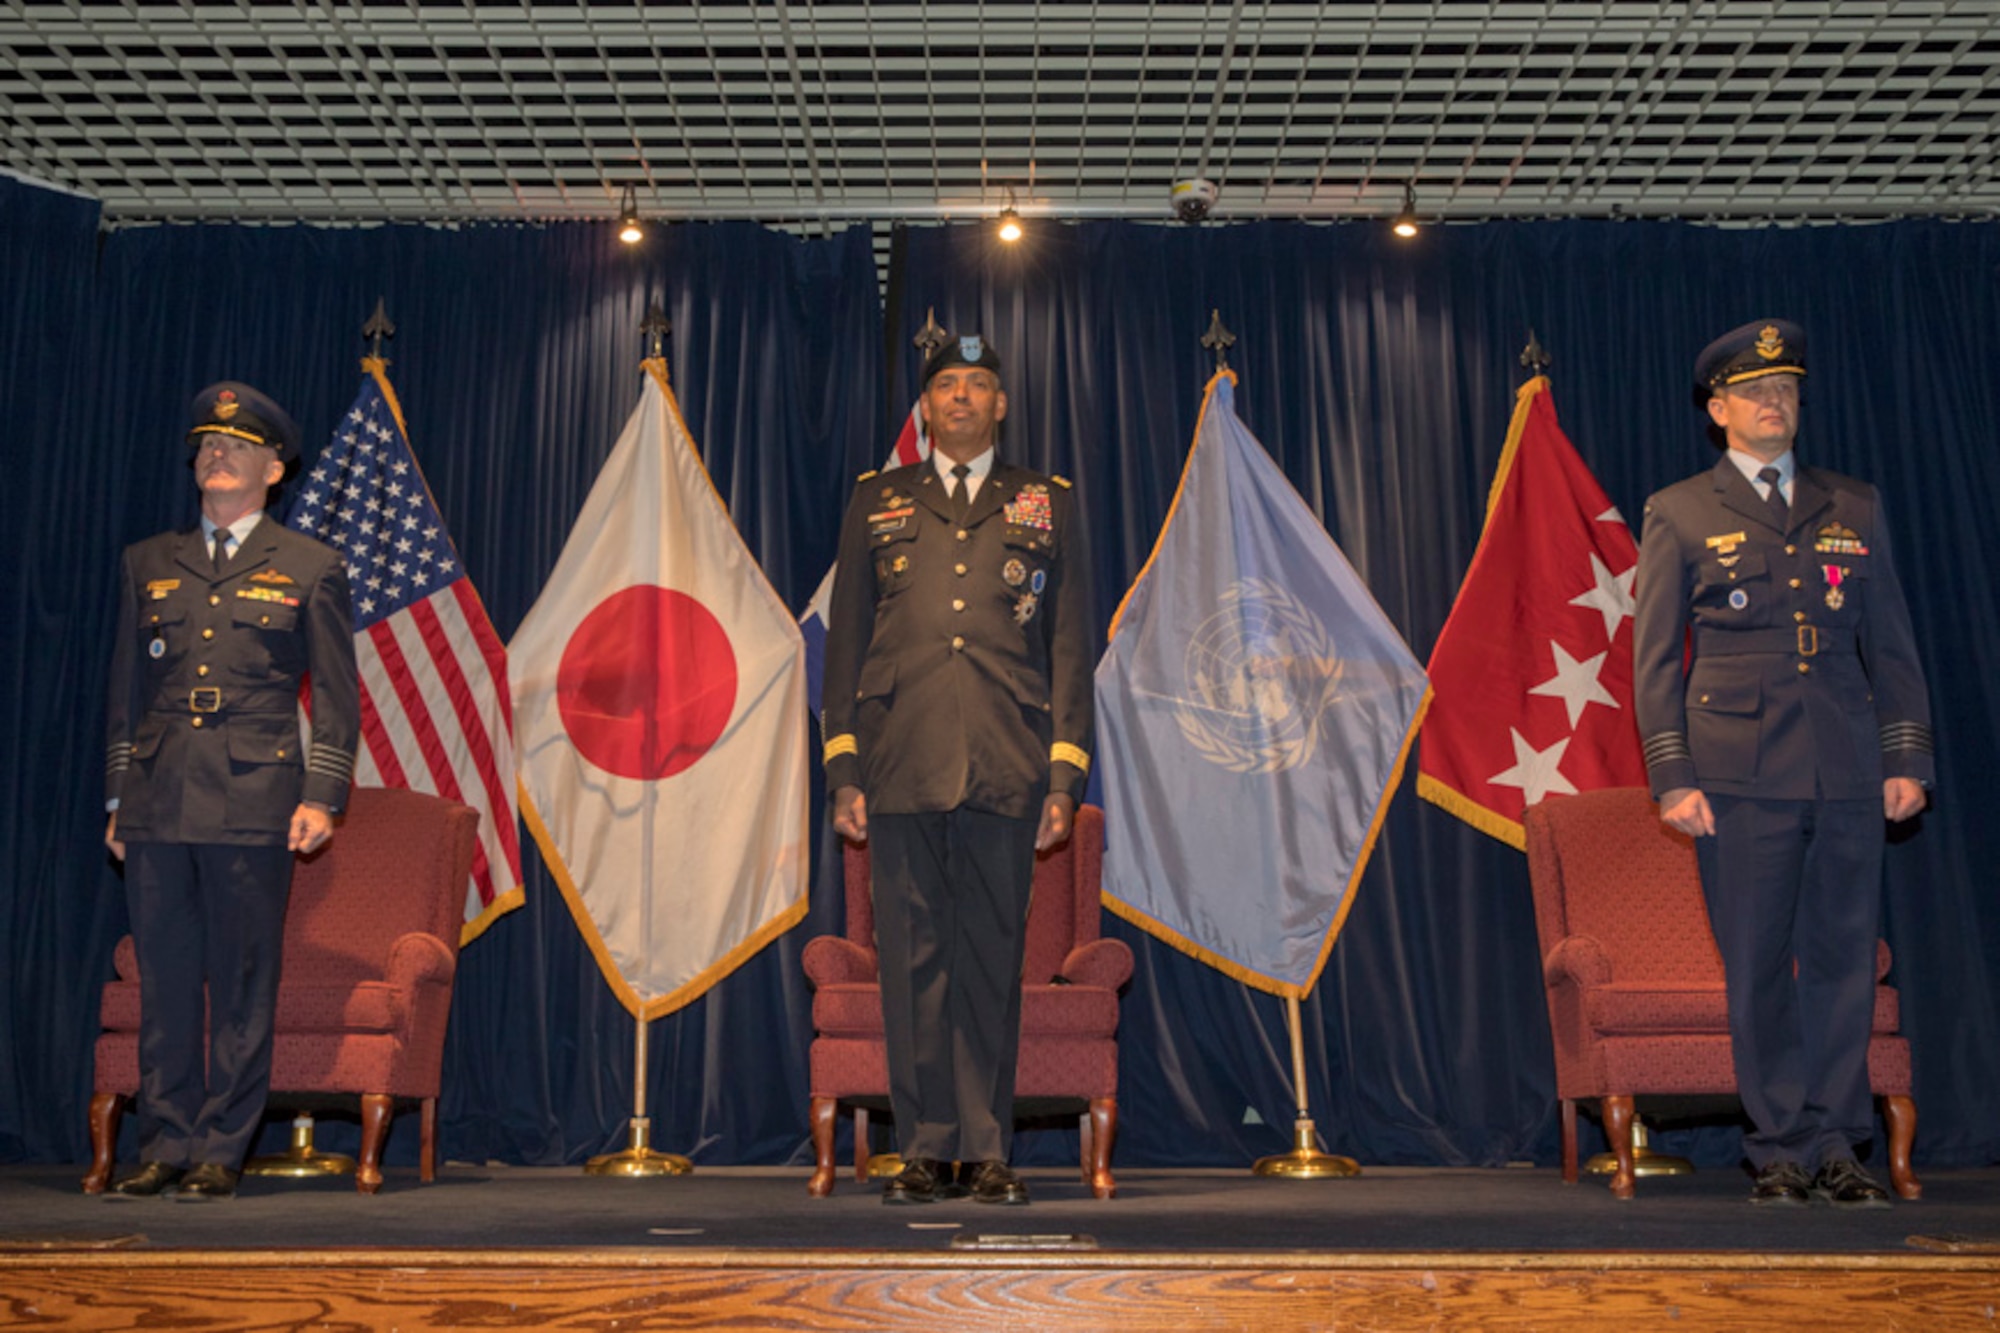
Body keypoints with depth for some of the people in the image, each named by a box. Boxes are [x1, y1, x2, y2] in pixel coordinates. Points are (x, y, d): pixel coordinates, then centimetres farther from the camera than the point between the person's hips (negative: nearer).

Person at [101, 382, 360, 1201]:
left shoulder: (310, 569, 7)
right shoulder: (149, 564, 16)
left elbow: (337, 697, 4)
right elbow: (125, 687, 17)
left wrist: (322, 796, -5)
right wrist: (119, 795, 11)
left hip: (253, 804, -3)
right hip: (158, 804, 3)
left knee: (242, 985, 0)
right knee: (164, 980, 5)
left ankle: (221, 1153, 8)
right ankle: (164, 1147, 14)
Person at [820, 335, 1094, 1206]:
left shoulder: (1047, 505, 15)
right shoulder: (877, 503, 16)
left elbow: (1070, 648, 10)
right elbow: (845, 640, 13)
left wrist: (1063, 776, 2)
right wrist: (844, 770, 4)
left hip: (1005, 771, 0)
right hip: (901, 767, 1)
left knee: (993, 956, 1)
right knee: (912, 956, 1)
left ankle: (987, 1151, 10)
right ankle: (926, 1150, 10)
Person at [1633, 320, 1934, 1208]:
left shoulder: (1855, 509, 15)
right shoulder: (1679, 516, 6)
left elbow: (1892, 643, 15)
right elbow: (1655, 657, 2)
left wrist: (1907, 758, 7)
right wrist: (1673, 777, -6)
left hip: (1847, 774, 3)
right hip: (1740, 776, -3)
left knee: (1843, 958, 4)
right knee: (1757, 967, 1)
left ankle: (1832, 1146, 14)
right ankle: (1779, 1150, 11)